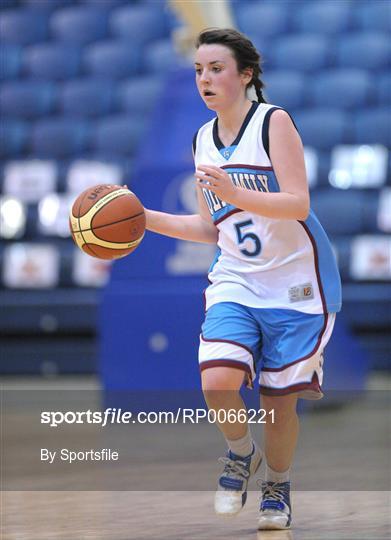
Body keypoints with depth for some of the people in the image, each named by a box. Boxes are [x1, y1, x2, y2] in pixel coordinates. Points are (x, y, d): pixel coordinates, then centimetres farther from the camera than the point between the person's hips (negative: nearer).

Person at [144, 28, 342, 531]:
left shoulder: (273, 122, -11)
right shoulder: (203, 140, 8)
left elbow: (298, 205, -20)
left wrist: (232, 193, -33)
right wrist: (145, 217, 3)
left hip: (294, 281, -4)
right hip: (236, 280, 4)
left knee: (279, 399, 1)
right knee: (217, 382, -19)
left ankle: (277, 486, 28)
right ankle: (240, 453, 11)